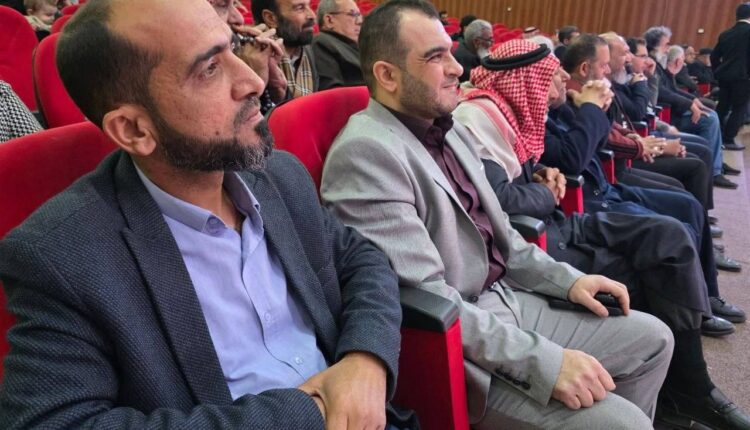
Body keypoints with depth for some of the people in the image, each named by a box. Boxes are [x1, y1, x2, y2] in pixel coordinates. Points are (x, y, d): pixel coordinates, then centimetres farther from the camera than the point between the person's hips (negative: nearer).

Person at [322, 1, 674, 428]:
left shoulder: (451, 130, 8)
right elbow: (426, 298, -26)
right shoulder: (366, 152, -21)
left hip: (506, 299, 9)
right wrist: (544, 361, -24)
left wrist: (567, 279, 5)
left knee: (651, 339, 13)